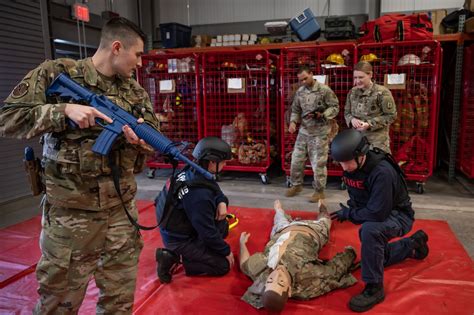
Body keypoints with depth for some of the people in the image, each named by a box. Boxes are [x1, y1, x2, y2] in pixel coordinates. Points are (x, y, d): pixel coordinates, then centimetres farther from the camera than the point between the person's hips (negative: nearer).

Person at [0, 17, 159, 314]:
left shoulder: (135, 91, 7)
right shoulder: (56, 73, -5)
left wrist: (139, 141, -15)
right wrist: (64, 110, -20)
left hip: (122, 209, 4)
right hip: (71, 213, -3)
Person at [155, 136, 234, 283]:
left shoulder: (190, 172, -7)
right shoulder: (199, 195, -34)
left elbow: (216, 190, 11)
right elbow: (208, 232, -24)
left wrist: (222, 202, -11)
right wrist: (227, 251, -8)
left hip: (179, 228, 9)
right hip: (179, 240, -9)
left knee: (223, 226, 15)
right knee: (223, 265, -1)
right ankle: (174, 257, -4)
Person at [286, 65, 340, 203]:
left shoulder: (324, 90, -9)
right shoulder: (299, 92, 7)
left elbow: (335, 107, -6)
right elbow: (295, 110, 14)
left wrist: (322, 115, -22)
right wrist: (293, 122, -4)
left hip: (320, 133, -5)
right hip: (303, 131, 5)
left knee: (318, 163, 0)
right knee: (296, 159, 10)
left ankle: (319, 191, 14)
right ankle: (296, 185, 30)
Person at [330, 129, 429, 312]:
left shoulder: (382, 172, -36)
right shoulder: (351, 167, -11)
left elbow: (378, 213, -38)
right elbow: (356, 198, 6)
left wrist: (349, 213, -24)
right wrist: (351, 212, -13)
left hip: (399, 215, -9)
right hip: (377, 214, 9)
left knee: (370, 230, -39)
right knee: (374, 254, 24)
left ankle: (374, 288, -22)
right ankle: (414, 243, 41)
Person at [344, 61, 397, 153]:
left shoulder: (382, 92, -10)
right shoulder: (352, 92, 6)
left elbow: (391, 115, -9)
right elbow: (347, 112, 13)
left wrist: (370, 124, -20)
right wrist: (352, 119, -12)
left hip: (378, 139, -5)